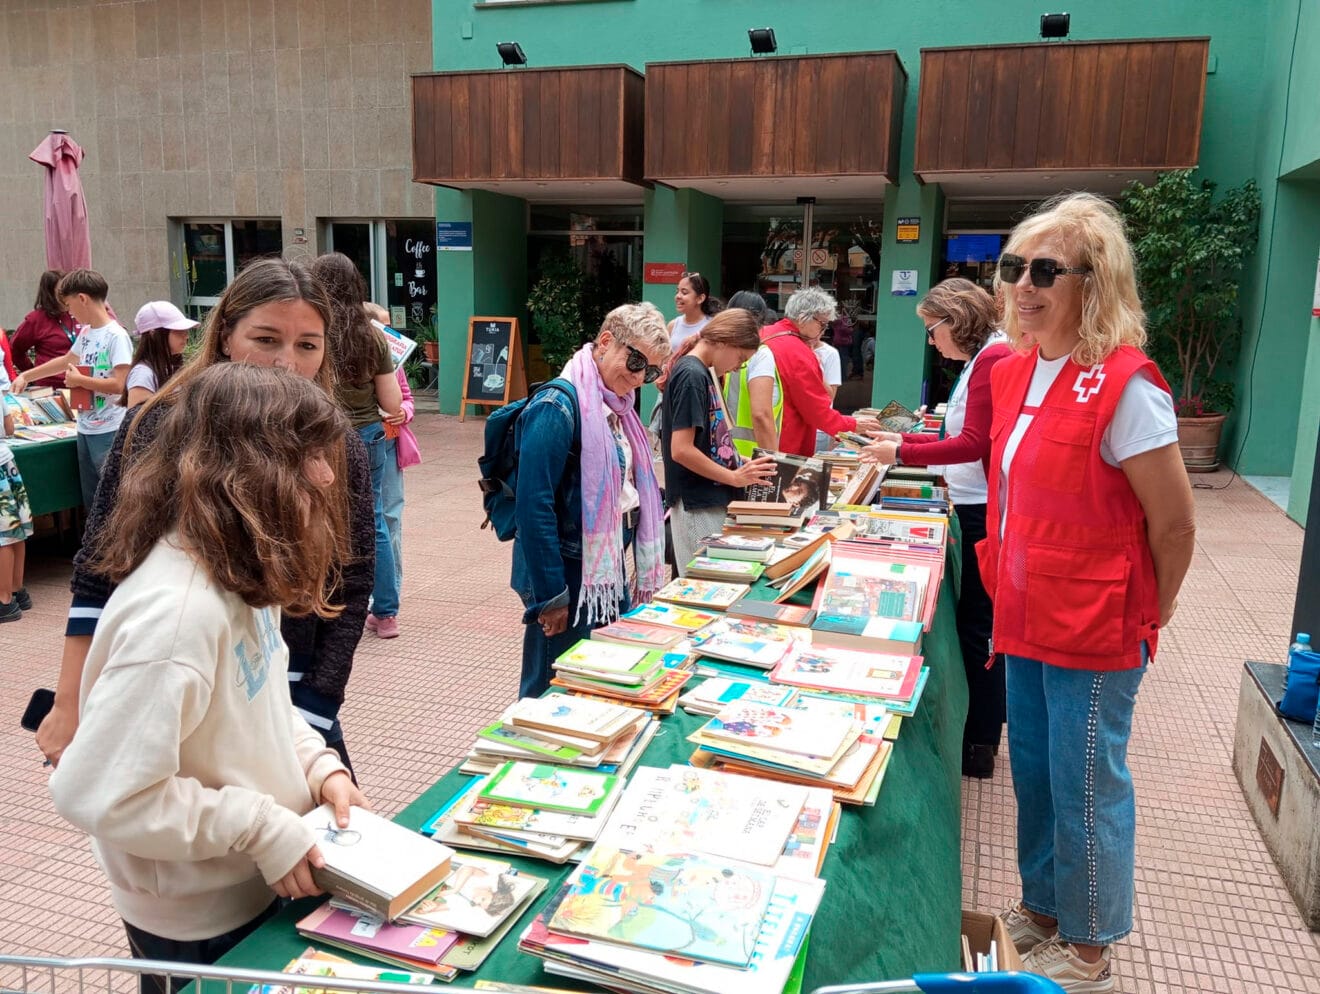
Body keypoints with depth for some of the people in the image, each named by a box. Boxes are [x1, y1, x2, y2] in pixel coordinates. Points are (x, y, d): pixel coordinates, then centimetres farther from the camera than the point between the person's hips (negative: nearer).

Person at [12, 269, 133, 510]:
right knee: (91, 499, 13)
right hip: (85, 428, 9)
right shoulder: (85, 332, 11)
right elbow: (65, 361, 29)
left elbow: (120, 384, -23)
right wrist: (25, 376, 33)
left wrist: (80, 380, -11)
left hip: (108, 431, -9)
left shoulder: (116, 336, -15)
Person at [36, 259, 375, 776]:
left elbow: (349, 596, -8)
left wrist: (307, 721, -12)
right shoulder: (160, 428, -10)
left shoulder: (340, 451, -9)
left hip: (290, 710, 0)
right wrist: (69, 708, -2)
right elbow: (98, 573, -3)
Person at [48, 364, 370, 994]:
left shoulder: (238, 566, -3)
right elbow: (98, 793, -31)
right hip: (200, 922, -8)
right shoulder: (176, 610, -33)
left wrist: (319, 766, -5)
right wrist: (262, 827, -23)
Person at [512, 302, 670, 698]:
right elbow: (534, 506, -21)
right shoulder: (559, 405, -17)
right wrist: (551, 594, -20)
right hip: (570, 577, -9)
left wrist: (644, 572, 16)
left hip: (609, 572, 9)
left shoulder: (616, 406, 10)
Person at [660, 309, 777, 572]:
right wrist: (735, 477, -14)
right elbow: (681, 450, -21)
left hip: (712, 500, 9)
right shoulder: (692, 375, -15)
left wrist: (739, 464, 8)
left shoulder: (700, 372, 13)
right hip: (697, 506, -9)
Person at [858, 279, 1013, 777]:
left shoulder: (994, 358, -15)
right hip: (977, 510, 10)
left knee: (977, 624, -1)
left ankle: (979, 745, 11)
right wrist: (904, 439, 15)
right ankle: (981, 732, 29)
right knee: (977, 621, 17)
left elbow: (975, 443, -20)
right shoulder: (983, 359, 15)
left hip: (985, 512, -10)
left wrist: (903, 453, -13)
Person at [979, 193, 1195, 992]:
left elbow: (1174, 523, -14)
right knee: (1033, 769, 20)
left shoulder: (1124, 387, -20)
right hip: (1028, 618, 8)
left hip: (1093, 631, -7)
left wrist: (1148, 615, -2)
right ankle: (1043, 907, 41)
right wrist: (1011, 590, 12)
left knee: (1086, 786, 8)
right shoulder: (1016, 372, 4)